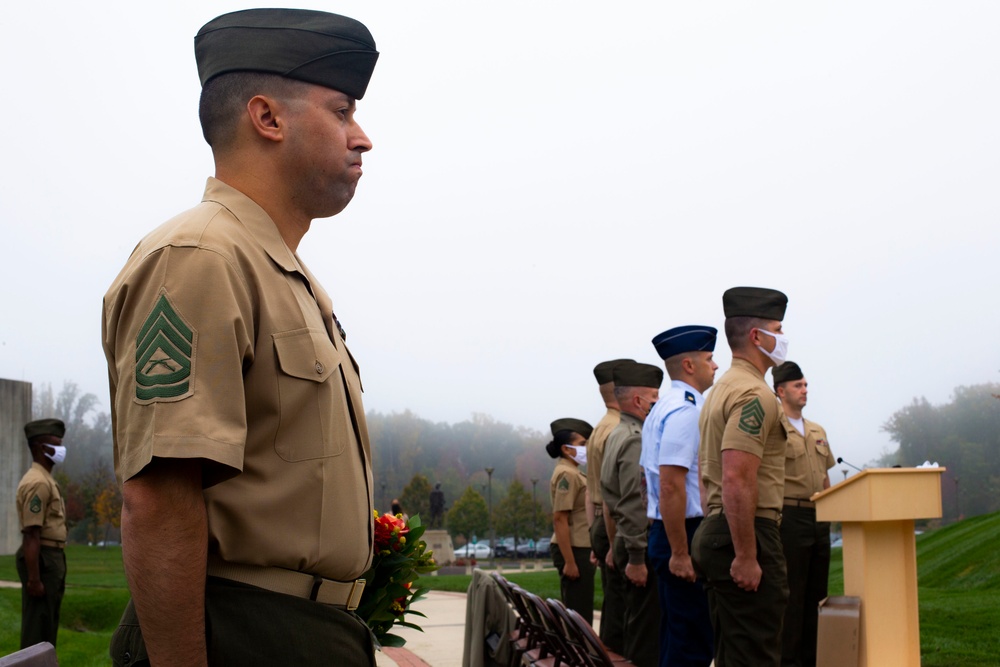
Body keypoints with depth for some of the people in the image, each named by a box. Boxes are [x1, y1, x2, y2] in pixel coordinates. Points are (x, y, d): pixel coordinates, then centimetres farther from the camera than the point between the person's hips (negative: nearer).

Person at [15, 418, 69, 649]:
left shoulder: (46, 480, 16)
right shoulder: (37, 482, -16)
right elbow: (31, 535, -22)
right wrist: (34, 578, -24)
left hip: (51, 558, 10)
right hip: (41, 559, -10)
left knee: (47, 624, 14)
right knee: (38, 626, -7)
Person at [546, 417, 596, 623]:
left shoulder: (574, 473, 16)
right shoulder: (566, 474, -14)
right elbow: (559, 519, -20)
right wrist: (569, 561, -23)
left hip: (580, 549, 10)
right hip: (573, 550, -10)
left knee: (576, 613, 12)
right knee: (578, 614, -8)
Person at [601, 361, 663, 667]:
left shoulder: (617, 435, 15)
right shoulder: (636, 440, -16)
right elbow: (634, 506, -22)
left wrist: (616, 547, 23)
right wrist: (636, 558, -21)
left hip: (625, 540, 10)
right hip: (643, 545, -10)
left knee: (639, 624, 17)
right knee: (647, 630, -6)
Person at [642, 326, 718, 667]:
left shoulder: (662, 409, 17)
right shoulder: (686, 410, -15)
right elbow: (671, 487, -23)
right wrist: (680, 553, -22)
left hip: (664, 533, 11)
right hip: (687, 536, -11)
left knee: (675, 636, 16)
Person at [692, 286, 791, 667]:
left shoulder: (721, 390, 18)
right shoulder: (754, 395, -14)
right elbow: (737, 480, -23)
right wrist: (746, 557, -22)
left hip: (715, 531, 10)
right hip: (747, 535, -10)